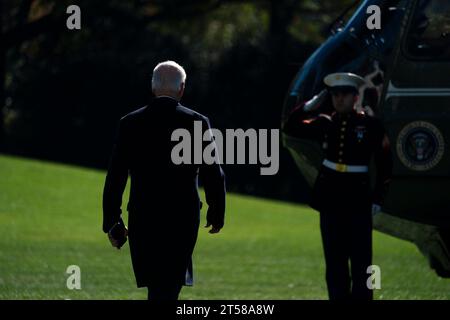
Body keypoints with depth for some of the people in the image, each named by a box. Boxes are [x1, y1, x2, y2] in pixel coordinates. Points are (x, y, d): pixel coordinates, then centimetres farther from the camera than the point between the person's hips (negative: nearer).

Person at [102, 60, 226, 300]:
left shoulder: (130, 124, -1)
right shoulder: (197, 123, -5)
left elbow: (115, 178, 0)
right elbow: (213, 175, -1)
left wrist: (111, 223, 6)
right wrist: (217, 214, 13)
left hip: (142, 219, 2)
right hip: (184, 220, -2)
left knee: (157, 287, 15)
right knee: (168, 289, 1)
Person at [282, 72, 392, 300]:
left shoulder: (370, 125, -2)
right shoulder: (325, 124, 7)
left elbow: (384, 163, 2)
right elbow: (290, 127, 6)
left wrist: (378, 197, -2)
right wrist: (314, 103, 0)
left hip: (358, 201, -4)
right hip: (330, 201, 4)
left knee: (361, 261, -5)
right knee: (335, 263, 6)